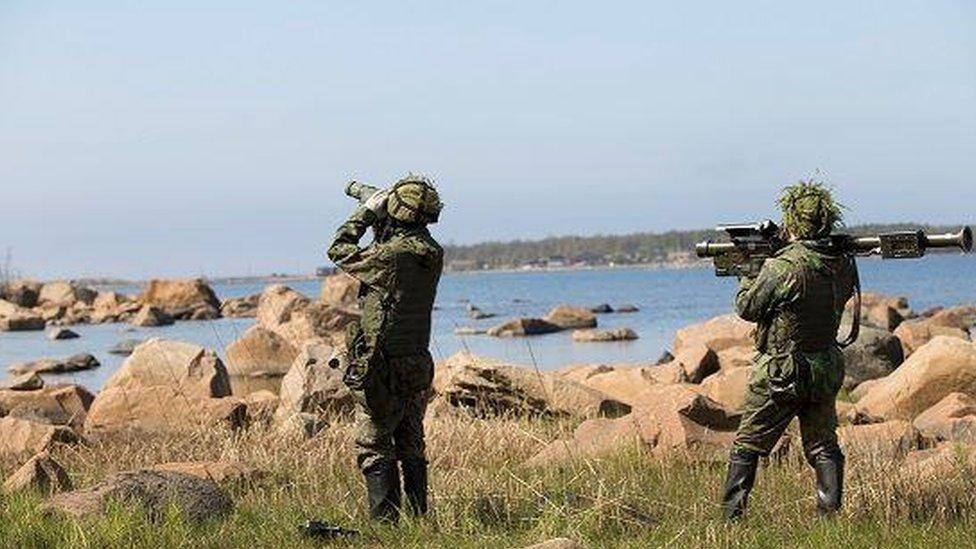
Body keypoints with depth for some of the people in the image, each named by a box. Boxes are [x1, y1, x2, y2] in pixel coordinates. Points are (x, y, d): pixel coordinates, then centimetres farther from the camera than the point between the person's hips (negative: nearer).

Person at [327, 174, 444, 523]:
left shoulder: (391, 255, -19)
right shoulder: (432, 253, 2)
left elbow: (340, 252, -3)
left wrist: (366, 213, 7)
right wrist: (380, 224, 19)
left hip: (381, 368, -7)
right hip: (418, 365, 7)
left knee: (374, 448, -2)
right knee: (412, 447, 16)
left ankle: (385, 522, -6)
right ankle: (420, 519, 19)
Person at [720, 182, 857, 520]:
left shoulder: (784, 267, -21)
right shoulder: (844, 265, -2)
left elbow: (747, 308, -10)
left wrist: (746, 274, 8)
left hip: (780, 374, -5)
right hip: (827, 372, 5)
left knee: (747, 447, 7)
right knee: (823, 447, 14)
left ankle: (730, 519, 8)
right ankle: (830, 515, 7)